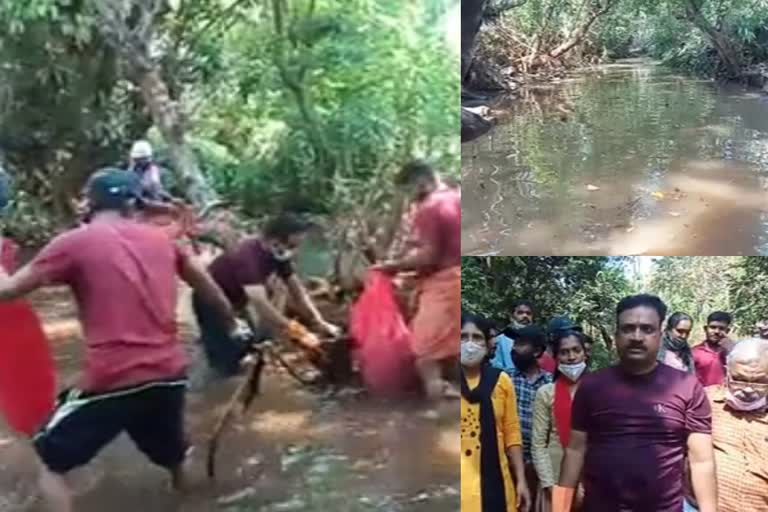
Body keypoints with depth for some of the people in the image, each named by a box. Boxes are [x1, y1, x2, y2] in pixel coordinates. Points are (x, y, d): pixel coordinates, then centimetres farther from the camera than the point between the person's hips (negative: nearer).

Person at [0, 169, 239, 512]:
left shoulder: (74, 243, -4)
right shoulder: (161, 240, 11)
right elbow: (206, 286, 24)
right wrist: (232, 324, 41)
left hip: (112, 381, -5)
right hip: (170, 374, 5)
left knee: (51, 462, 16)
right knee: (171, 456, 29)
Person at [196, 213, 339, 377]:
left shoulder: (278, 253, -12)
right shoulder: (248, 256, -37)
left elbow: (297, 289, -5)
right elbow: (261, 304, -44)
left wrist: (320, 323, -16)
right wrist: (300, 333, -45)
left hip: (235, 299, 8)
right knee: (227, 366, -11)